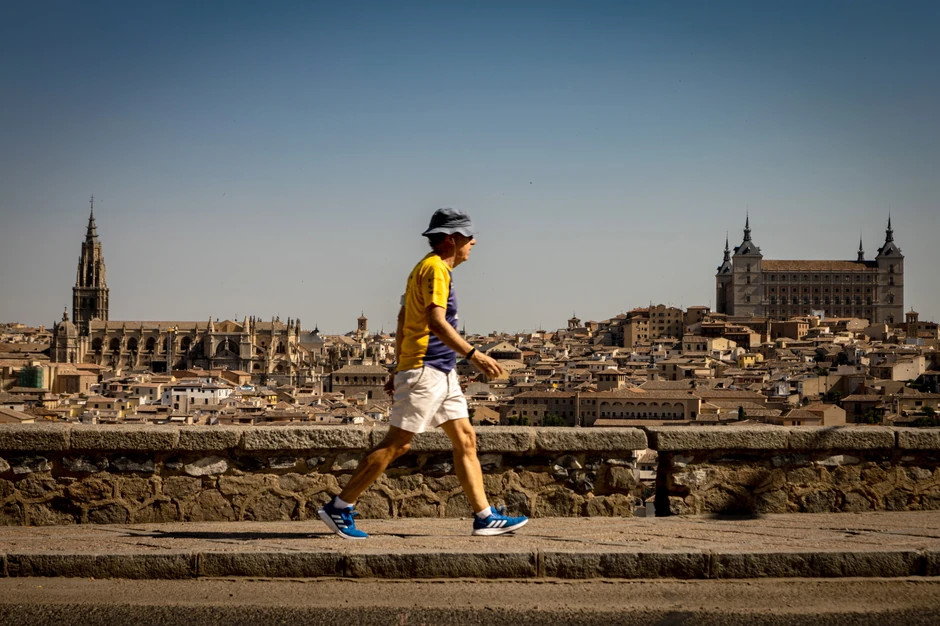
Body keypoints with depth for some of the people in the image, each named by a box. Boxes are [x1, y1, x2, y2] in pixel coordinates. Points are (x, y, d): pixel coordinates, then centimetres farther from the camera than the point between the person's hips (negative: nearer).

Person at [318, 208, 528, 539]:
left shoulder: (425, 269, 19)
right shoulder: (435, 268, -12)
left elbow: (403, 323, 21)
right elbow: (436, 322, -24)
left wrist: (400, 369, 24)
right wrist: (474, 355, -27)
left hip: (442, 374, 11)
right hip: (425, 371, -11)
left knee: (465, 439, 8)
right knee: (396, 444, -7)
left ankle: (485, 517, 9)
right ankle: (339, 508, -1)